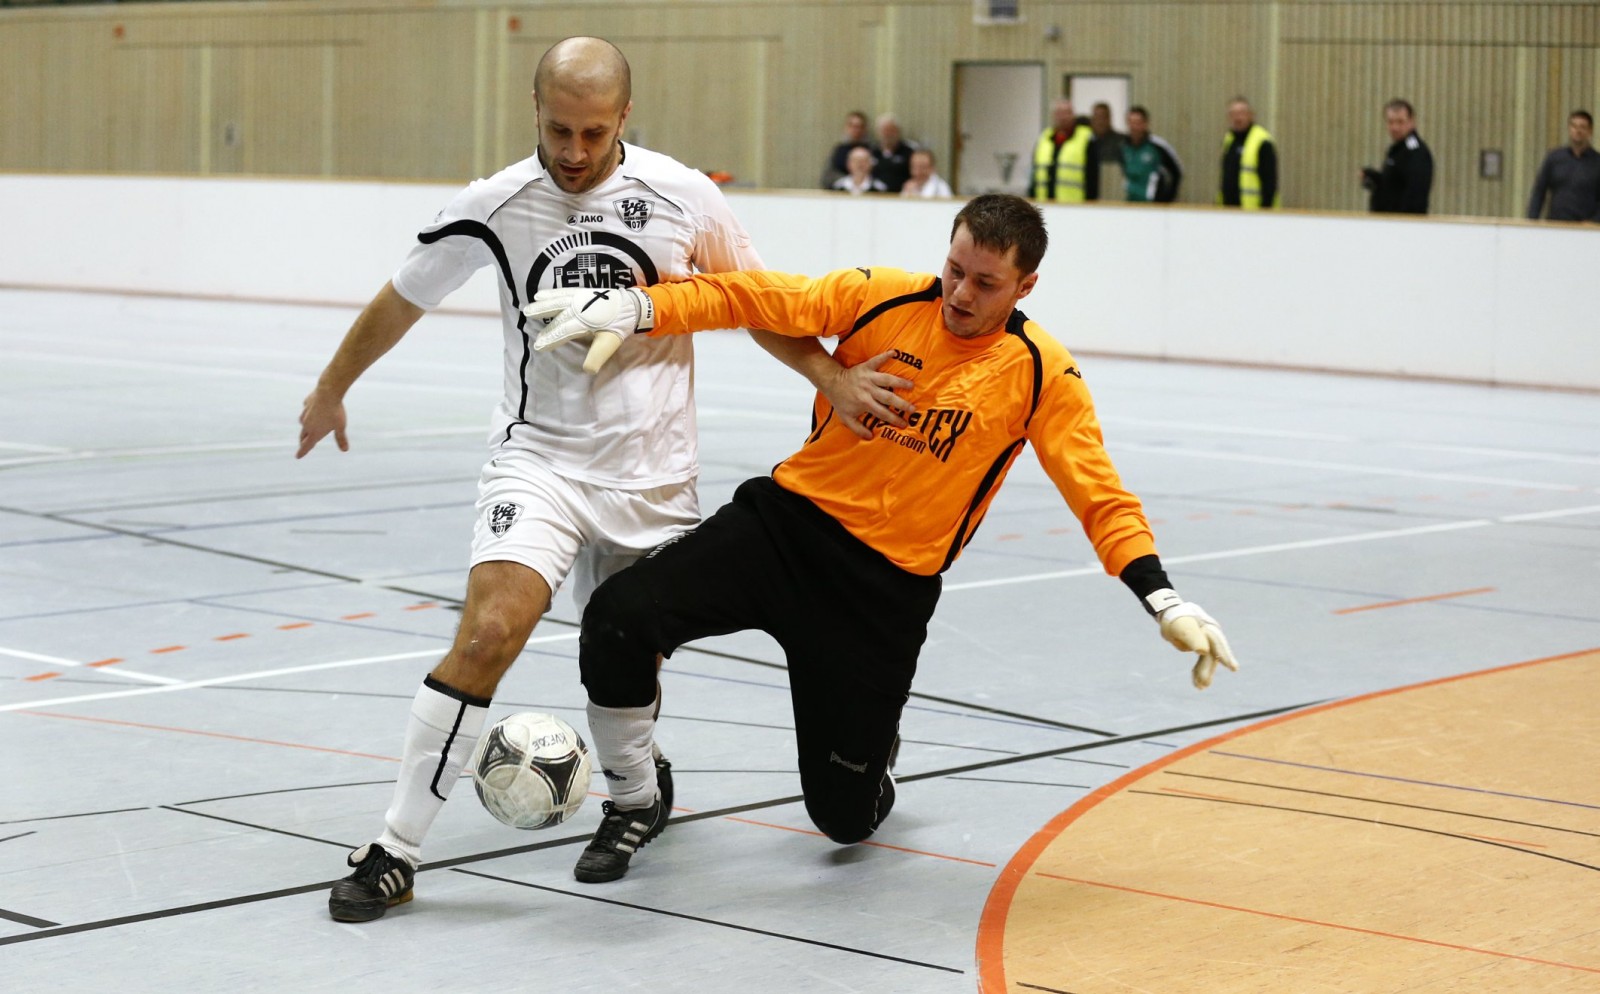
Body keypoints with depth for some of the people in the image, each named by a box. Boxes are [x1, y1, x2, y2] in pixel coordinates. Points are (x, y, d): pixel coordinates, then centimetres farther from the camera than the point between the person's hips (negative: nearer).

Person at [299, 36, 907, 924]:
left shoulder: (683, 197, -7)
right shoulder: (493, 207, -8)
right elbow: (401, 302, 8)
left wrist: (833, 378, -1)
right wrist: (331, 391, 20)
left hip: (654, 475, 2)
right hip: (541, 458, -2)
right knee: (488, 633, -22)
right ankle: (394, 852, -13)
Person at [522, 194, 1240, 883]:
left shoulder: (1043, 374, -5)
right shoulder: (884, 298, -3)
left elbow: (1100, 499, -5)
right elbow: (751, 299, -6)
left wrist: (1164, 601, -18)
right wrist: (635, 308, -20)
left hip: (890, 587, -1)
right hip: (789, 517, 1)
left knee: (845, 817, -1)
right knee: (619, 618, -22)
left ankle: (875, 747, 40)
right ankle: (635, 808, 6)